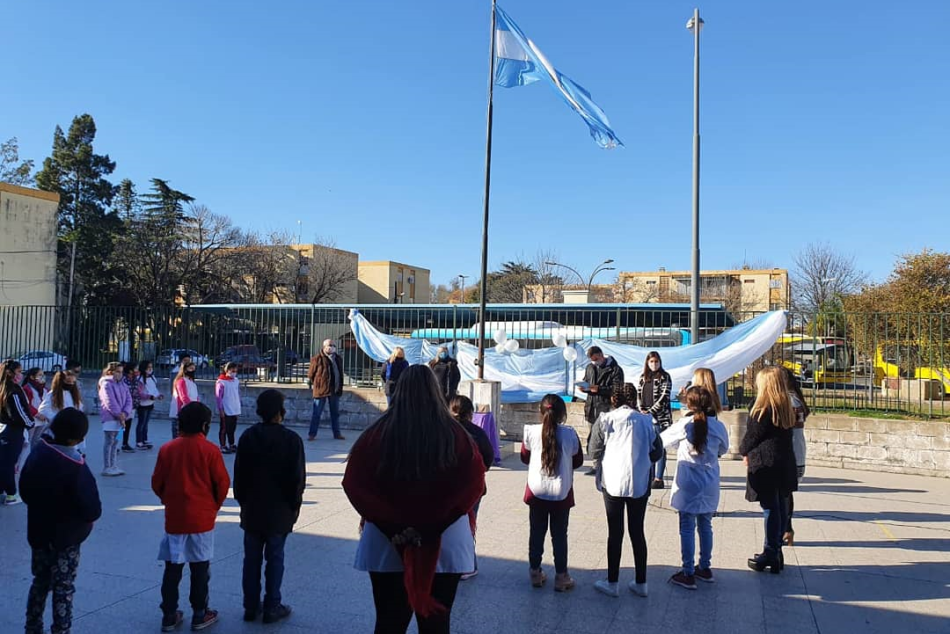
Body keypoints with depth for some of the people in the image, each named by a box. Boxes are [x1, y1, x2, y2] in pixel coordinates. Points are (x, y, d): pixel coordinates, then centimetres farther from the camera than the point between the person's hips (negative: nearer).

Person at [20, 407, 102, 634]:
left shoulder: (38, 452, -8)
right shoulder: (75, 467, -27)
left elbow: (24, 490, 6)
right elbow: (92, 510, -26)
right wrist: (90, 515, -4)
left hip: (38, 532, 6)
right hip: (65, 538, -6)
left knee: (40, 582, 23)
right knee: (63, 589, 8)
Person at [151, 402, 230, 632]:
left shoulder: (167, 449, -2)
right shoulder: (210, 450, -11)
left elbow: (156, 483, 4)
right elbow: (222, 484, -8)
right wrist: (214, 506, 11)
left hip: (174, 517, 3)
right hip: (202, 517, -3)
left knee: (172, 567, 12)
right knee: (200, 567, 8)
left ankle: (169, 616, 19)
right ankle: (200, 615, 17)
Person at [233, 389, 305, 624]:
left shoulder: (248, 436, -4)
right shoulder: (291, 439, -14)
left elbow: (239, 473, 2)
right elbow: (297, 477, -10)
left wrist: (242, 500, 13)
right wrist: (295, 504, 3)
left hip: (252, 508, 3)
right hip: (279, 510, -3)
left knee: (251, 558, 12)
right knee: (275, 558, 6)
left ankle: (251, 606, 20)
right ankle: (272, 607, 12)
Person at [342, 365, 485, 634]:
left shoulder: (377, 433, -4)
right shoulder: (455, 434, -5)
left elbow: (353, 483, -8)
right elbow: (475, 483, -12)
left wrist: (391, 523, -10)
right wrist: (435, 523, -11)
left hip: (386, 543, 0)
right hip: (445, 544, 0)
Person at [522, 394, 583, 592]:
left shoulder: (531, 432, -9)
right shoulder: (570, 434, -10)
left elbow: (525, 458, 5)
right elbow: (578, 461, 4)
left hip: (536, 491, 1)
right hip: (561, 492, -1)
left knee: (536, 533, 13)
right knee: (560, 535, 10)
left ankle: (535, 573, 23)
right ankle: (561, 577, 16)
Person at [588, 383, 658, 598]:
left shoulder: (605, 420, -6)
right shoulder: (645, 421, -1)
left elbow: (594, 453, -4)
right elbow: (655, 454, 4)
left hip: (613, 482, -2)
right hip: (640, 483, 2)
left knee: (615, 532, 8)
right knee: (637, 532, 13)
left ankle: (612, 583, 16)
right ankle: (641, 583, 20)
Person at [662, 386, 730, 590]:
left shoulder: (685, 424, -13)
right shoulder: (718, 426, -3)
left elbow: (662, 441, -3)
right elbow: (723, 449, 13)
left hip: (688, 485, -4)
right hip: (710, 485, 4)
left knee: (687, 528, 2)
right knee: (705, 526, 17)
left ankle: (688, 574, 6)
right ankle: (705, 569, 28)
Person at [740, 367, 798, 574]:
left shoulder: (763, 409, -16)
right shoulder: (786, 407, 8)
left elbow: (753, 436, -10)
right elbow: (786, 435, 14)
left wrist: (744, 451, 10)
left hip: (765, 464, -8)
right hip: (784, 462, 8)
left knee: (770, 509, -2)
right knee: (779, 508, 13)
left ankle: (770, 555, 4)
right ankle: (775, 553, 23)